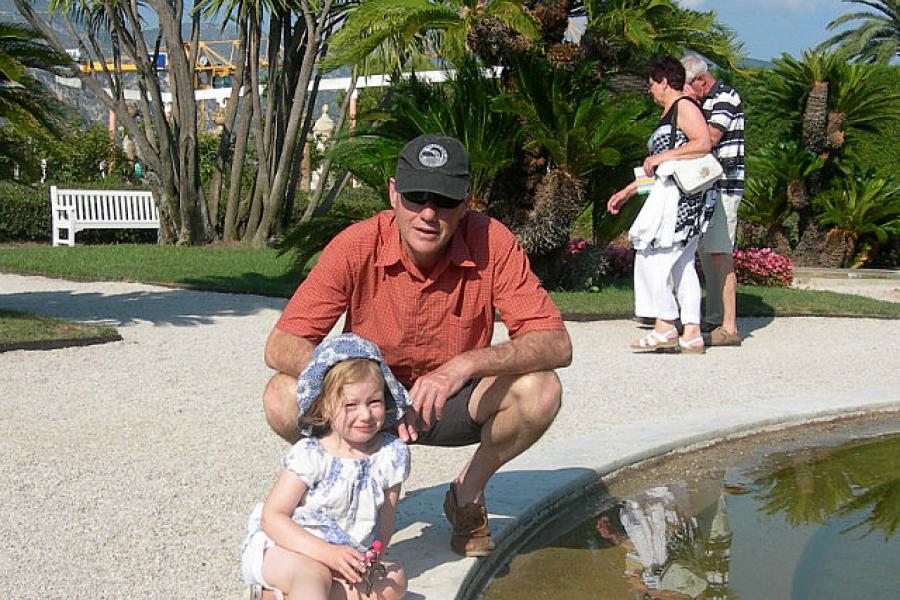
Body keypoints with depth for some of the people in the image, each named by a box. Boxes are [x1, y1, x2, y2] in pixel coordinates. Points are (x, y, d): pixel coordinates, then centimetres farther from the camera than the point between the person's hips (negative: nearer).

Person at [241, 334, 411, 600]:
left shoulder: (392, 454, 0)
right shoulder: (310, 455, -12)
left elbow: (384, 523, 6)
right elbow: (271, 517, -15)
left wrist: (372, 556, -14)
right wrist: (327, 553, -25)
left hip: (345, 557, 5)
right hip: (281, 549, -5)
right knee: (313, 574, -35)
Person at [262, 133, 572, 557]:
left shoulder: (492, 243, -21)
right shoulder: (357, 247, -22)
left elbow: (556, 344, -23)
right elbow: (280, 346, -23)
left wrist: (467, 364, -40)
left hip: (455, 404, 0)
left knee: (539, 389, -28)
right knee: (284, 397, -27)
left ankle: (468, 492, 1)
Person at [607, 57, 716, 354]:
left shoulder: (684, 106, -5)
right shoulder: (668, 115, 26)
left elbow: (704, 143, -19)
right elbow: (655, 169, 30)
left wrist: (663, 157, -16)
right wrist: (627, 191, 29)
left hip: (682, 193, -10)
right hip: (670, 193, 10)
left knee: (651, 258, -12)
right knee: (682, 265, 7)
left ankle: (665, 328, -12)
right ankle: (692, 334, 6)